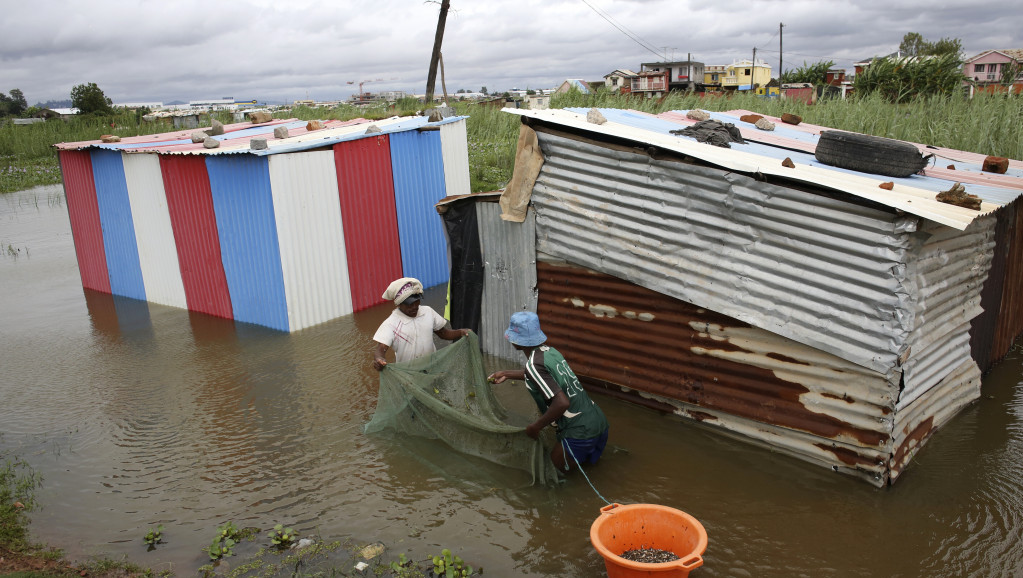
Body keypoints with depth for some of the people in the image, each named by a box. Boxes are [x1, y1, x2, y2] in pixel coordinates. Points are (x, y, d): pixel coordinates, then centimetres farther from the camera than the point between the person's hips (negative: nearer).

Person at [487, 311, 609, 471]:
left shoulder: (534, 365, -19)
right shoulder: (549, 350, 7)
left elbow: (562, 403, -28)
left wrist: (536, 426, -14)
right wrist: (506, 374, 37)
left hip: (581, 433, -9)